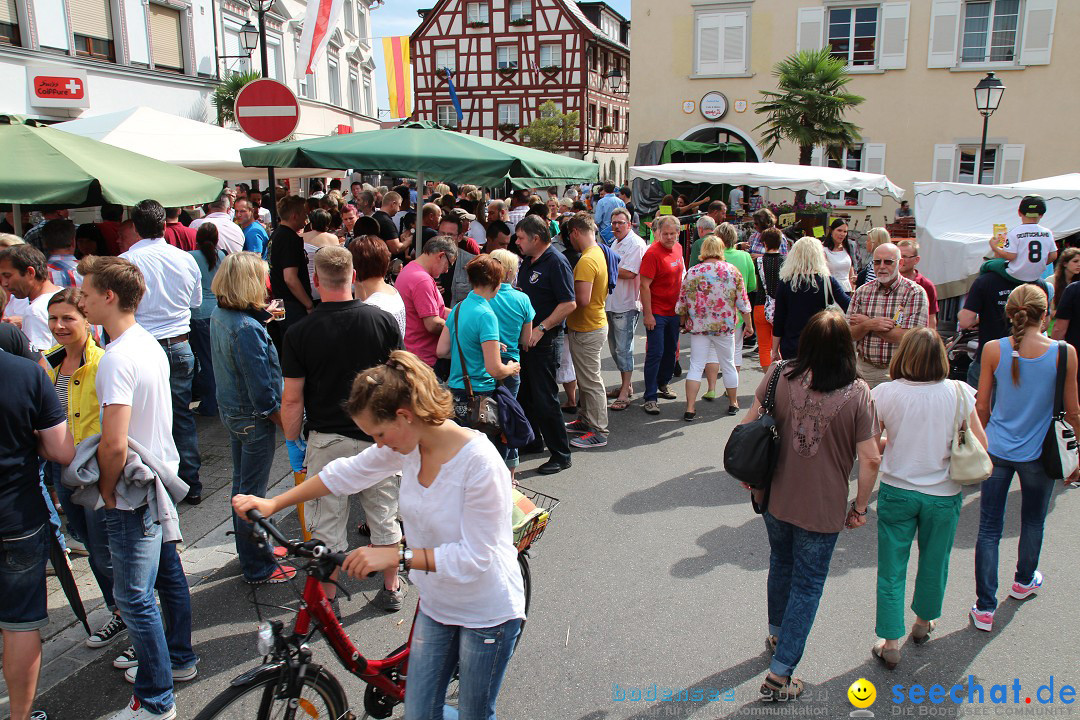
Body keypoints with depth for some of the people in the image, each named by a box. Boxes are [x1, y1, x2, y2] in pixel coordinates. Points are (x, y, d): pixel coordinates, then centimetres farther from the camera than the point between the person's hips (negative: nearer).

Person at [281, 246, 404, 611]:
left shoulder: (299, 332, -11)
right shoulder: (383, 320, -7)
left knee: (327, 524, 12)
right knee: (383, 516, 17)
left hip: (326, 440, -1)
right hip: (378, 436, 2)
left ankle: (327, 601, 24)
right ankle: (391, 588, 31)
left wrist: (293, 443, 6)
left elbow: (293, 399, -8)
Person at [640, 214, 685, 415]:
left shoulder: (678, 248, 6)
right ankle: (650, 398, -2)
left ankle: (662, 385, 36)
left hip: (674, 311, 8)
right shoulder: (652, 253, -18)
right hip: (656, 313, -8)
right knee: (655, 353, -7)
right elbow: (644, 285, -19)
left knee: (671, 350, 17)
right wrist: (647, 314, -20)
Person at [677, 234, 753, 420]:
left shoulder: (692, 272, -5)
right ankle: (733, 403, 30)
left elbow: (681, 304, -1)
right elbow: (743, 302, -2)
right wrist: (748, 323, 10)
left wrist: (683, 322, 15)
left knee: (696, 366, 4)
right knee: (728, 365, 16)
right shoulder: (732, 271, -5)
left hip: (698, 326, 0)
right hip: (725, 327, 0)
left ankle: (690, 409, -1)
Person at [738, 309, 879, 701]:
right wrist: (860, 507, 0)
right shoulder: (857, 393, -17)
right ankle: (780, 673, 16)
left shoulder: (778, 376, -11)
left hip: (774, 497, 3)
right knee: (807, 585, 12)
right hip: (823, 508, -3)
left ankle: (777, 635, 49)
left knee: (781, 563, 28)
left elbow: (748, 426, -4)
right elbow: (870, 459, -15)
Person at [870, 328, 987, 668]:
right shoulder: (958, 393, -12)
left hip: (897, 492, -1)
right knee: (934, 563, 22)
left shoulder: (885, 394, -15)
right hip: (943, 495, 1)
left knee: (891, 570, 11)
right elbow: (981, 445, -5)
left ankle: (891, 643, 16)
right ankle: (923, 623, 43)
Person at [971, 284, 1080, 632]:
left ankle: (985, 607, 10)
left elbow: (981, 407, -3)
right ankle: (1024, 580, 47)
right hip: (1038, 454, 0)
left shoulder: (993, 350, -12)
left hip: (996, 451, 0)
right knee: (1033, 521, 25)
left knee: (989, 529, 8)